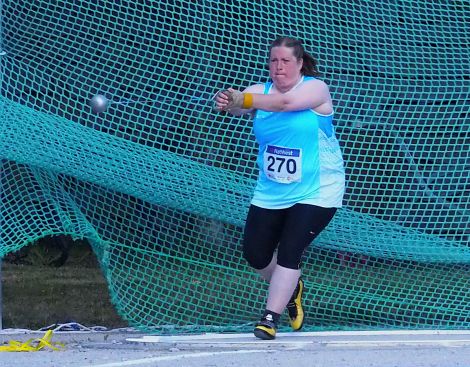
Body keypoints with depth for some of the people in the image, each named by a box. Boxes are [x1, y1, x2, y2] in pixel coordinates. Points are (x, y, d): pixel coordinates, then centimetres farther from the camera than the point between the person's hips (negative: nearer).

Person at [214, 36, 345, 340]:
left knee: (289, 253, -14)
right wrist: (226, 103, -45)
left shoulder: (315, 88, -12)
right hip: (270, 192, 5)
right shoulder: (261, 91, 0)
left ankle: (271, 318, -6)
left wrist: (244, 100, -43)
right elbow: (240, 103, -20)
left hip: (315, 192, -5)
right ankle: (292, 287, 36)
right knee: (256, 255, 8)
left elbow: (287, 102, -32)